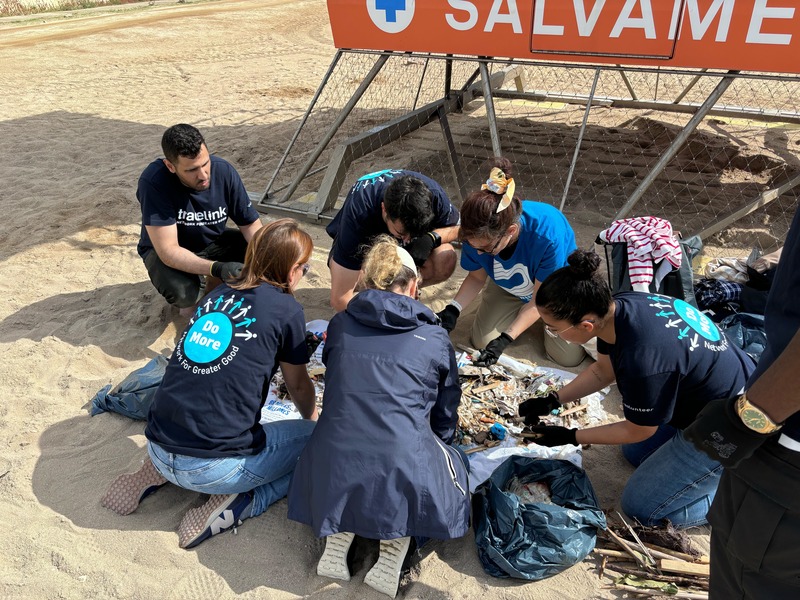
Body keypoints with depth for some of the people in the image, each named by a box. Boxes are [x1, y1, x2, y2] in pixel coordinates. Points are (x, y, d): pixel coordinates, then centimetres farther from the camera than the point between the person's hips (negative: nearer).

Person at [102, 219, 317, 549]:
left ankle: (158, 473, 16)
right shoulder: (286, 309, -5)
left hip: (158, 449, 7)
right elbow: (299, 387, 10)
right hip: (213, 468, -6)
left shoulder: (219, 293, 11)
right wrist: (313, 420, 30)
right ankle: (236, 505, -4)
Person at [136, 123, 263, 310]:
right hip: (165, 251, -4)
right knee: (181, 293, -34)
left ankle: (213, 289, 6)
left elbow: (250, 223, -14)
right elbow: (168, 249, -35)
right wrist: (216, 268, -49)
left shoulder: (224, 171, -22)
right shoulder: (153, 182, -33)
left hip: (213, 242, 4)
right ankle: (194, 298, 5)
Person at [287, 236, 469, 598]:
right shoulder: (435, 339, 7)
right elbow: (446, 421, 17)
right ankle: (396, 545, 8)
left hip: (332, 476, 3)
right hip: (405, 474, -2)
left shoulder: (339, 326, 11)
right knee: (453, 460, 31)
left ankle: (339, 535, 12)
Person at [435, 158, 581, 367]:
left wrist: (506, 338, -36)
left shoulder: (548, 234, -42)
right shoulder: (477, 234, -30)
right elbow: (477, 277, -10)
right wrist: (453, 309, -28)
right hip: (509, 287, 4)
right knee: (481, 341, -6)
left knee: (568, 356, -16)